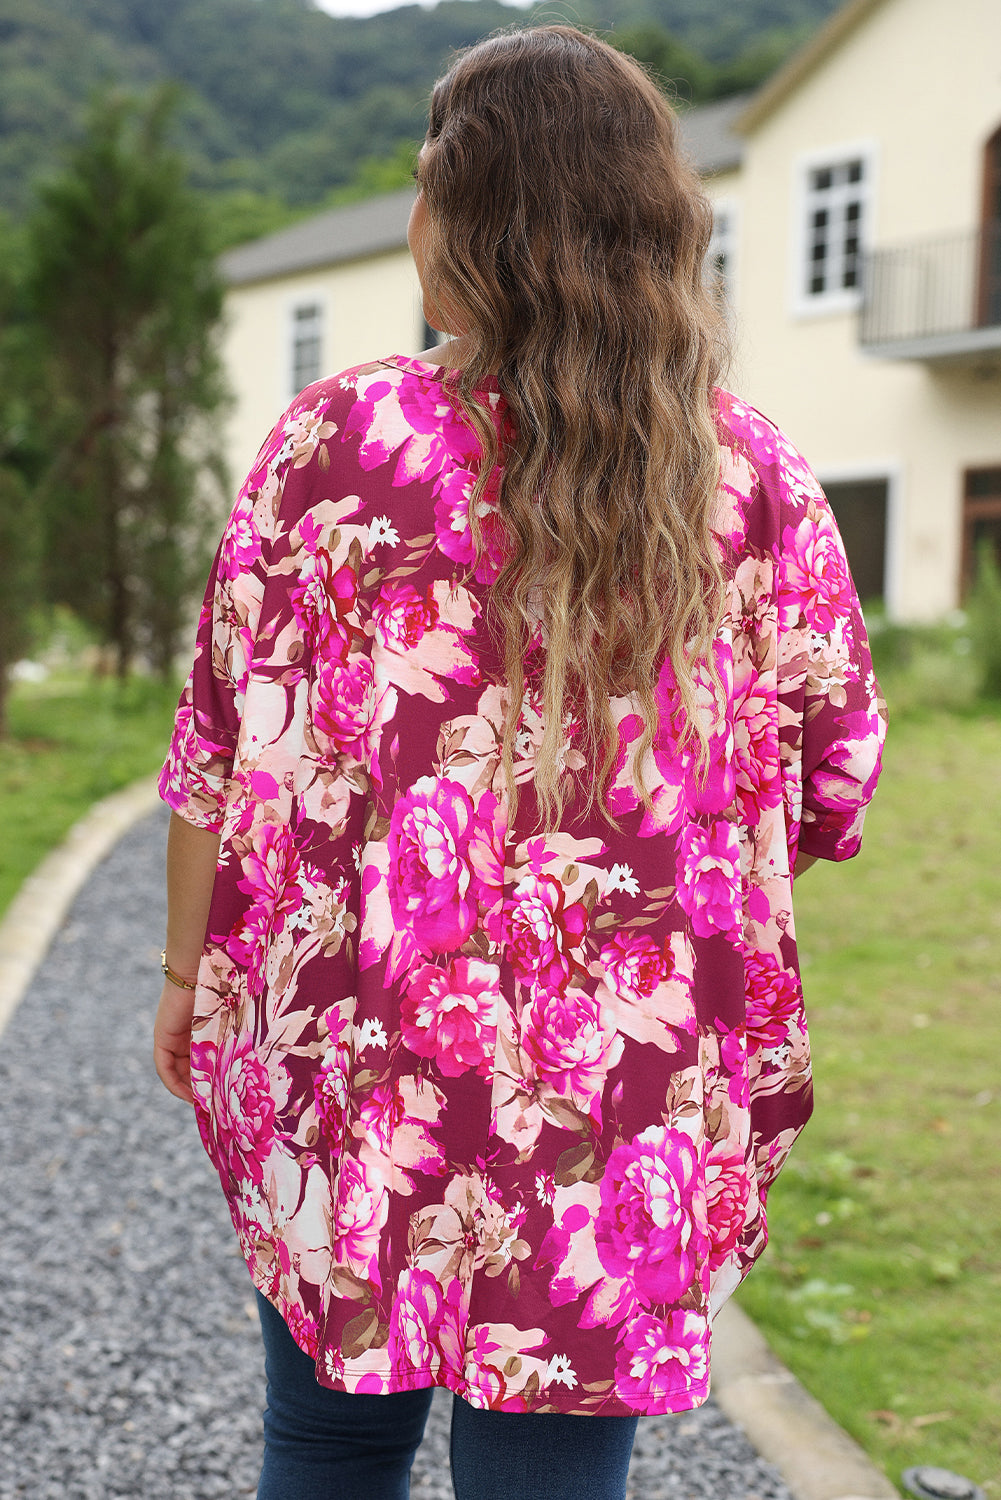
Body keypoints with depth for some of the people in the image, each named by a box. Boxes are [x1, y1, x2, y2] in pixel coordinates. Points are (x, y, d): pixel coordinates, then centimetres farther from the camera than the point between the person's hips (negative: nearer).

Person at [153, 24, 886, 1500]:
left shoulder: (332, 443, -8)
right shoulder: (750, 476, -4)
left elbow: (222, 749, -5)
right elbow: (839, 781, 1)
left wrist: (190, 969, 9)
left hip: (337, 1059, 0)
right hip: (629, 1096, 1)